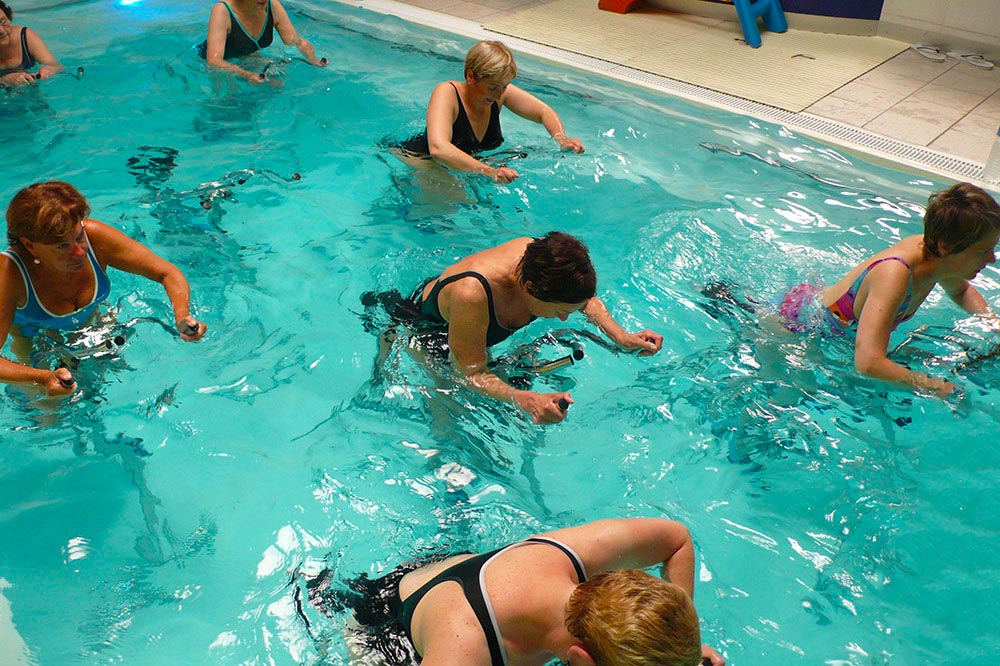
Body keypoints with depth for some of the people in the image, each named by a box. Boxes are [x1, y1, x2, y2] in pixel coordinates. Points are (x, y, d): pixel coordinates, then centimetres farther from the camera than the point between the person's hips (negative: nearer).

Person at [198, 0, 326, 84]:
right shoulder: (222, 11, -30)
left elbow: (297, 41, -10)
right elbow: (213, 60, -39)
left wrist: (313, 60, -34)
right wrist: (246, 75, -58)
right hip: (225, 63, -4)